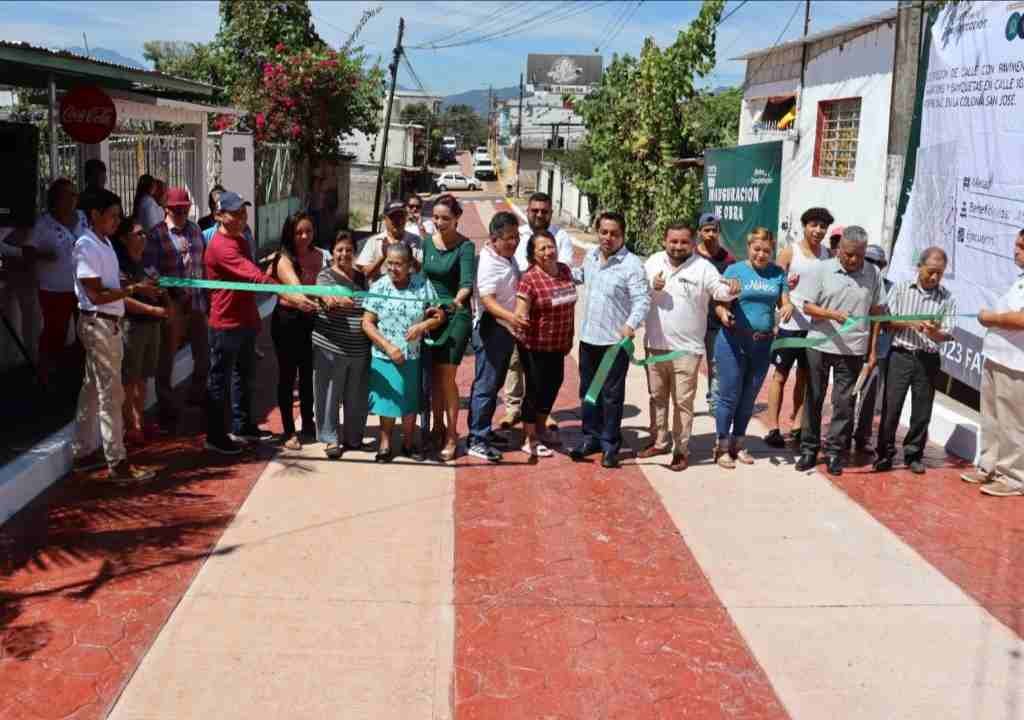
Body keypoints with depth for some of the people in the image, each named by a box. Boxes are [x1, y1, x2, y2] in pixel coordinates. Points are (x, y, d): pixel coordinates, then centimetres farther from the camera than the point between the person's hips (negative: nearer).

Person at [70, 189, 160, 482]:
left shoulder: (104, 243, 12)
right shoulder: (86, 247, -16)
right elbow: (96, 295, -20)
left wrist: (139, 285, 3)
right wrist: (135, 288, -18)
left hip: (109, 323, 10)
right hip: (98, 323, -10)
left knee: (93, 390, 16)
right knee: (111, 393, -6)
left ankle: (84, 452, 26)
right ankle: (117, 462, -1)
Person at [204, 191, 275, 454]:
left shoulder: (241, 240, 11)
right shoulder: (221, 246, -21)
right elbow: (253, 275, -32)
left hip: (246, 321, 10)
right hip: (226, 324, -10)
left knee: (243, 375, 18)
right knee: (220, 379, 1)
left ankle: (242, 427, 31)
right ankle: (215, 437, 10)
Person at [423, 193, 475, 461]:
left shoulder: (465, 246, -11)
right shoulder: (428, 243, 5)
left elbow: (467, 283, -23)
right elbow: (423, 278, 13)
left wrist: (457, 299, -42)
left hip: (455, 317, -5)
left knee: (446, 376, -7)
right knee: (433, 375, 10)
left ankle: (451, 436, 3)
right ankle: (438, 428, 25)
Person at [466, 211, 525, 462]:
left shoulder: (508, 257, 10)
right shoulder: (489, 263, -20)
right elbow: (487, 300, -31)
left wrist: (514, 321, 22)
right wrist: (509, 316, -46)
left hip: (506, 328, 10)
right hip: (491, 328, -10)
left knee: (495, 383, 17)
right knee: (486, 385, -7)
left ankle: (483, 431, 28)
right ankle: (477, 440, -4)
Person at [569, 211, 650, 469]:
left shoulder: (632, 264, -14)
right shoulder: (591, 256, 7)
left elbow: (642, 300, -20)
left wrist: (631, 324, -35)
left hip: (616, 340, -6)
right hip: (588, 337, 7)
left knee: (612, 395, 2)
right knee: (588, 391, 16)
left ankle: (610, 445, 14)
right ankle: (591, 437, 30)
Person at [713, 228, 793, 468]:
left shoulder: (777, 273, 6)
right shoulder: (735, 270, -3)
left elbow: (785, 302, 9)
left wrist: (788, 308, -15)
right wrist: (723, 313, -27)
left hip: (763, 343, 4)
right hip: (733, 341, -4)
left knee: (749, 398, 13)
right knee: (730, 396, 0)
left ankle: (737, 443, 27)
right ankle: (721, 446, 12)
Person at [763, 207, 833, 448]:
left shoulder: (827, 254, 8)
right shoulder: (789, 252, -4)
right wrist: (786, 287, -28)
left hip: (815, 325, 5)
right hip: (790, 324, -5)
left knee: (805, 376, 11)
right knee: (780, 375, 2)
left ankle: (797, 426, 20)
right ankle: (773, 428, 5)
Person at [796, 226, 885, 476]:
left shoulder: (873, 274, 2)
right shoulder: (823, 269, -2)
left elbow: (876, 312, 6)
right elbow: (808, 306, -3)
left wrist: (873, 349, 4)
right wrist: (833, 315, -20)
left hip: (853, 350, 0)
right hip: (820, 345, 0)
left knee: (844, 402, 3)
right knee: (814, 398, 8)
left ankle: (834, 451, 14)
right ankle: (809, 448, 19)